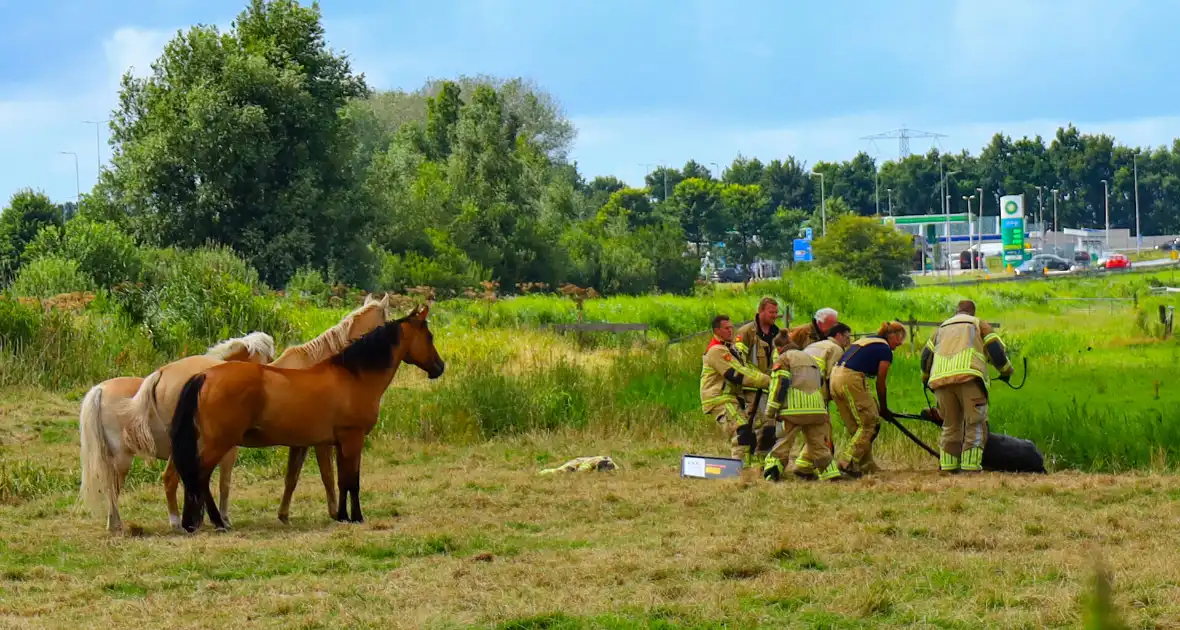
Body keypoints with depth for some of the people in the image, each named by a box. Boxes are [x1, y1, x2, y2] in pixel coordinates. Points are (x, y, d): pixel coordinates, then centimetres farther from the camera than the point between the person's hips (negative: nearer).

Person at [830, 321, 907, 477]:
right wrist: (884, 408, 13)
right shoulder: (885, 350, -1)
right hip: (850, 380, -9)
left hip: (835, 377, 9)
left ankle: (866, 465, 17)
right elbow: (880, 382, 1)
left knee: (856, 427, 14)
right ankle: (848, 461, -10)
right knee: (869, 424, -1)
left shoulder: (866, 340, 24)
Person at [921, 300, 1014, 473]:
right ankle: (971, 465, -14)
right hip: (968, 377, -4)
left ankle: (947, 466, 6)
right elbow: (996, 350, 10)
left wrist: (925, 378, 46)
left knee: (950, 425, 13)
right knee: (975, 423, -2)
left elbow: (926, 356, 30)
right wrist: (1006, 371, 25)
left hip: (940, 379, 4)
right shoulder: (979, 324, 21)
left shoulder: (942, 328, 32)